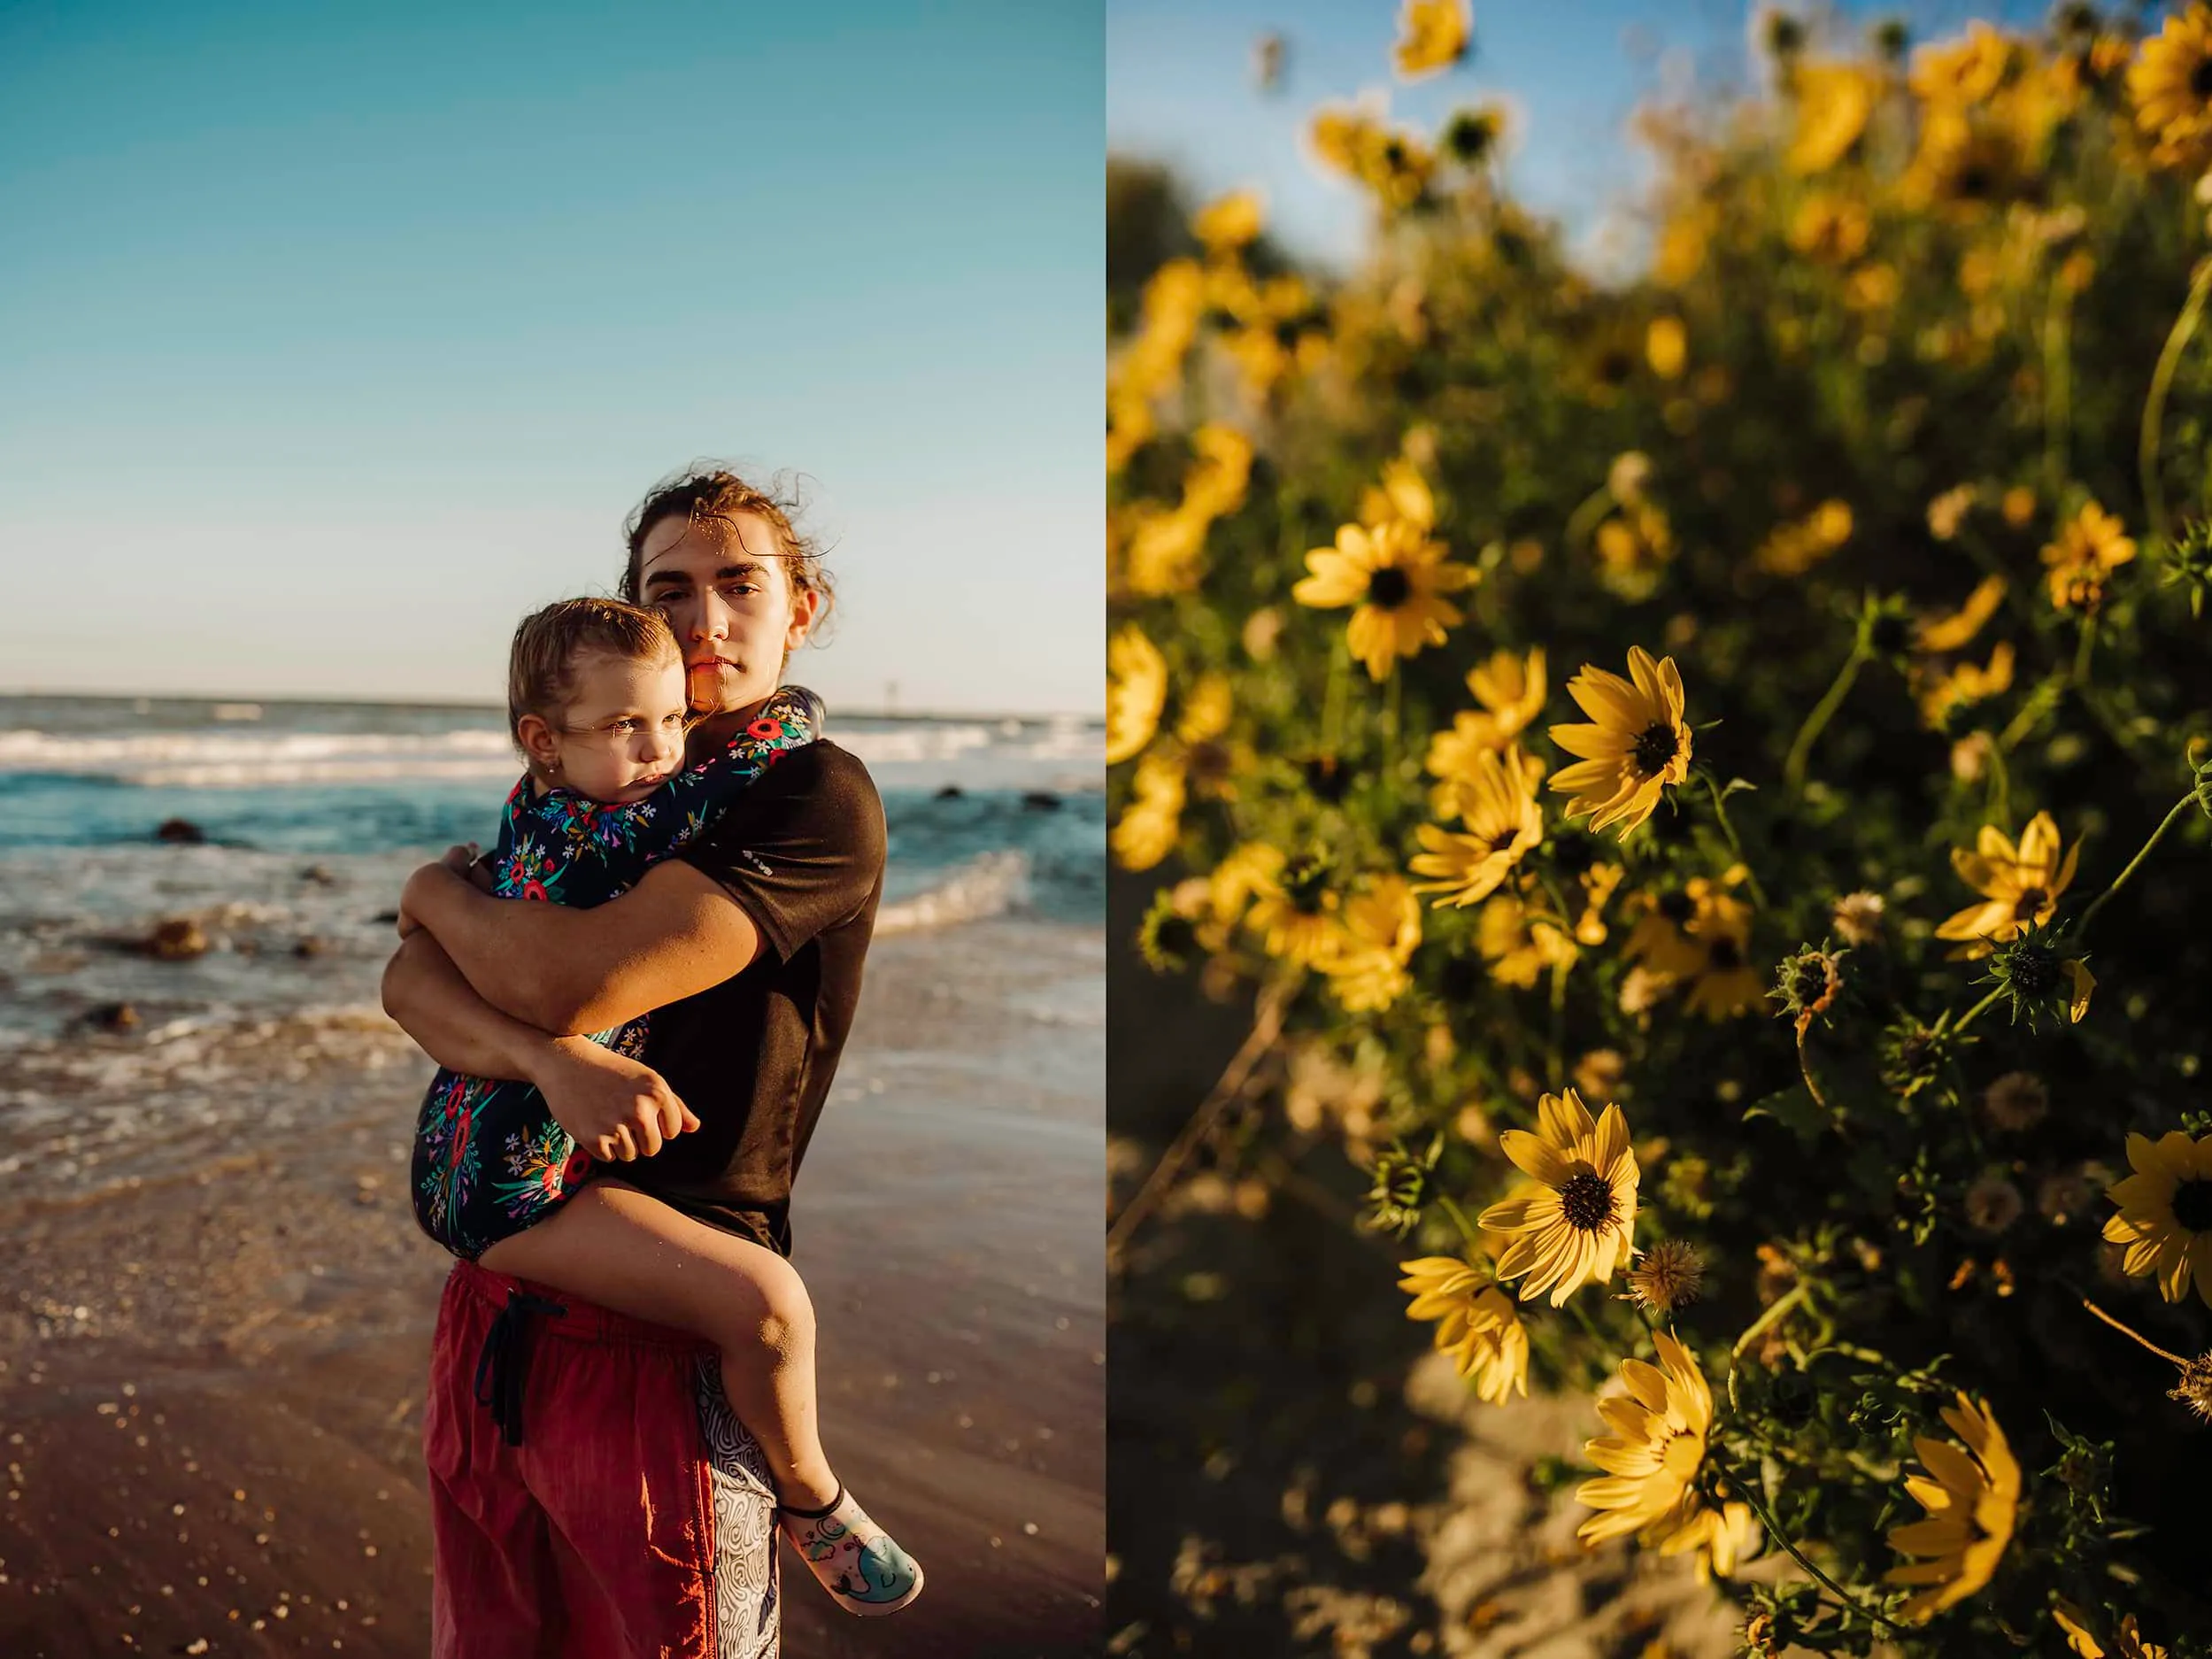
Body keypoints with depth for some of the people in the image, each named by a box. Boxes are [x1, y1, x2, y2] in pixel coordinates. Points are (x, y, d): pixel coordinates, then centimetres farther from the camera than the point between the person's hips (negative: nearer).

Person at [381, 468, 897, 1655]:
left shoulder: (816, 797, -11)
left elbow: (569, 981, -20)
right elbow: (411, 984, 0)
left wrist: (437, 887, 1)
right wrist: (552, 1059, -22)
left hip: (661, 1339, -7)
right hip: (491, 1307, 7)